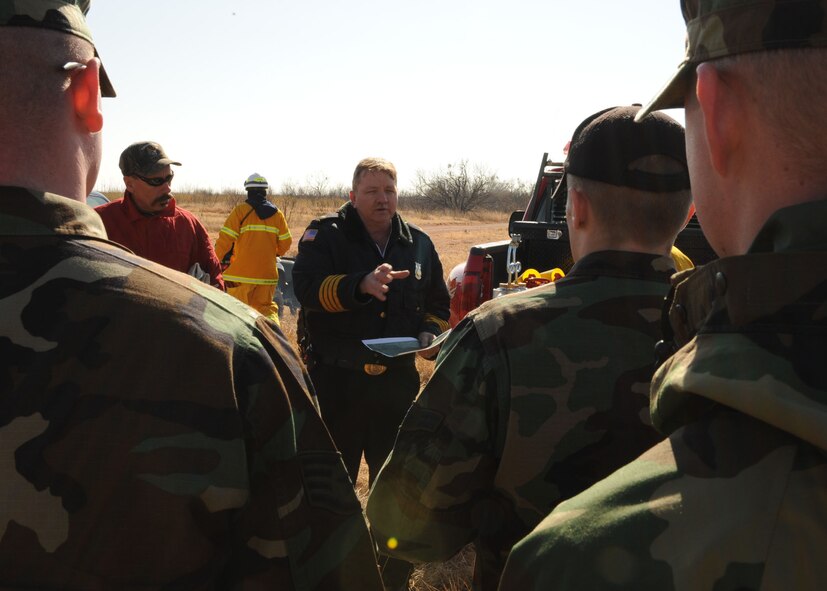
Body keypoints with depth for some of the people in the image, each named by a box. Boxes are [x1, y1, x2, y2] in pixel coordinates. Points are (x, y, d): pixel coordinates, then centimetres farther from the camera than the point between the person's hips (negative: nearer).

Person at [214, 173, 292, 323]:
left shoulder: (240, 211, -5)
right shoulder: (277, 214, 7)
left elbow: (225, 239, -9)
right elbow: (286, 242, 9)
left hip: (241, 271, -4)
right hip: (267, 272, 4)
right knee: (266, 306, 12)